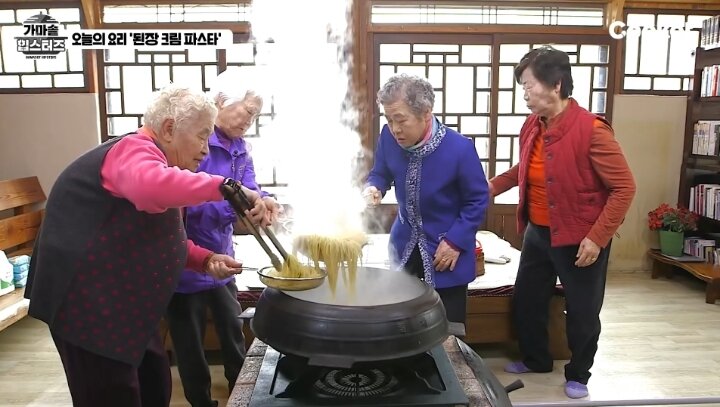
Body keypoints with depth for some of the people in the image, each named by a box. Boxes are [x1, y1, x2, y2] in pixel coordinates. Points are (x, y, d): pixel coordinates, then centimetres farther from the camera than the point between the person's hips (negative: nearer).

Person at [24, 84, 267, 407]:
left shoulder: (146, 158, 16)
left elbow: (162, 241, 18)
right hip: (87, 304, -10)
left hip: (120, 303, 10)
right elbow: (152, 186, -44)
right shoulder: (133, 149, -16)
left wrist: (206, 260, 2)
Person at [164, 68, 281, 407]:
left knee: (233, 330, 22)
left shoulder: (240, 147, 6)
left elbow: (247, 191, -2)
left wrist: (263, 201, -24)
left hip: (221, 255, 8)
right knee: (190, 339, 10)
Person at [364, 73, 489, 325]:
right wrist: (373, 189, -17)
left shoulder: (459, 148, -23)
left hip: (445, 249, -3)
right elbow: (380, 174, 6)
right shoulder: (389, 137, -13)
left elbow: (477, 200, -11)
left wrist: (455, 241, -15)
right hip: (404, 246, 4)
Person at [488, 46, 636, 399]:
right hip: (537, 233, 7)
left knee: (582, 311, 11)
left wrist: (597, 237, -21)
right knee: (525, 301, 18)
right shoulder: (531, 126, 0)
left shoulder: (591, 130, -22)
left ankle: (578, 374, 34)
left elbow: (624, 188, -18)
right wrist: (491, 186, 4)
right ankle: (535, 359, 41)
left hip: (579, 239, -7)